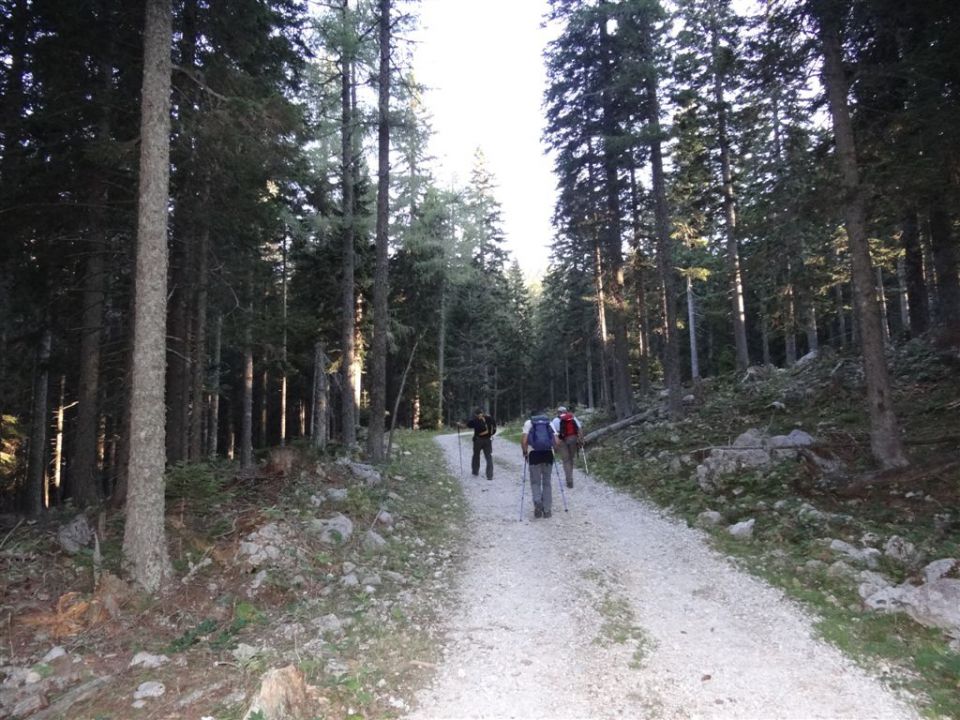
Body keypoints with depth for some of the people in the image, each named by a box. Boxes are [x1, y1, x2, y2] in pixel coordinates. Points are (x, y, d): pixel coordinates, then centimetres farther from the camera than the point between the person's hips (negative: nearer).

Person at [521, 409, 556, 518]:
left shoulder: (528, 423, 11)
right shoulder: (549, 423, 16)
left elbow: (523, 440, -4)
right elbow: (556, 441, 5)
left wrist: (525, 453, 10)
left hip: (534, 454, -2)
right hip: (548, 454, 2)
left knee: (535, 482, 11)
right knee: (546, 482, 13)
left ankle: (538, 503, -12)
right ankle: (547, 510, 14)